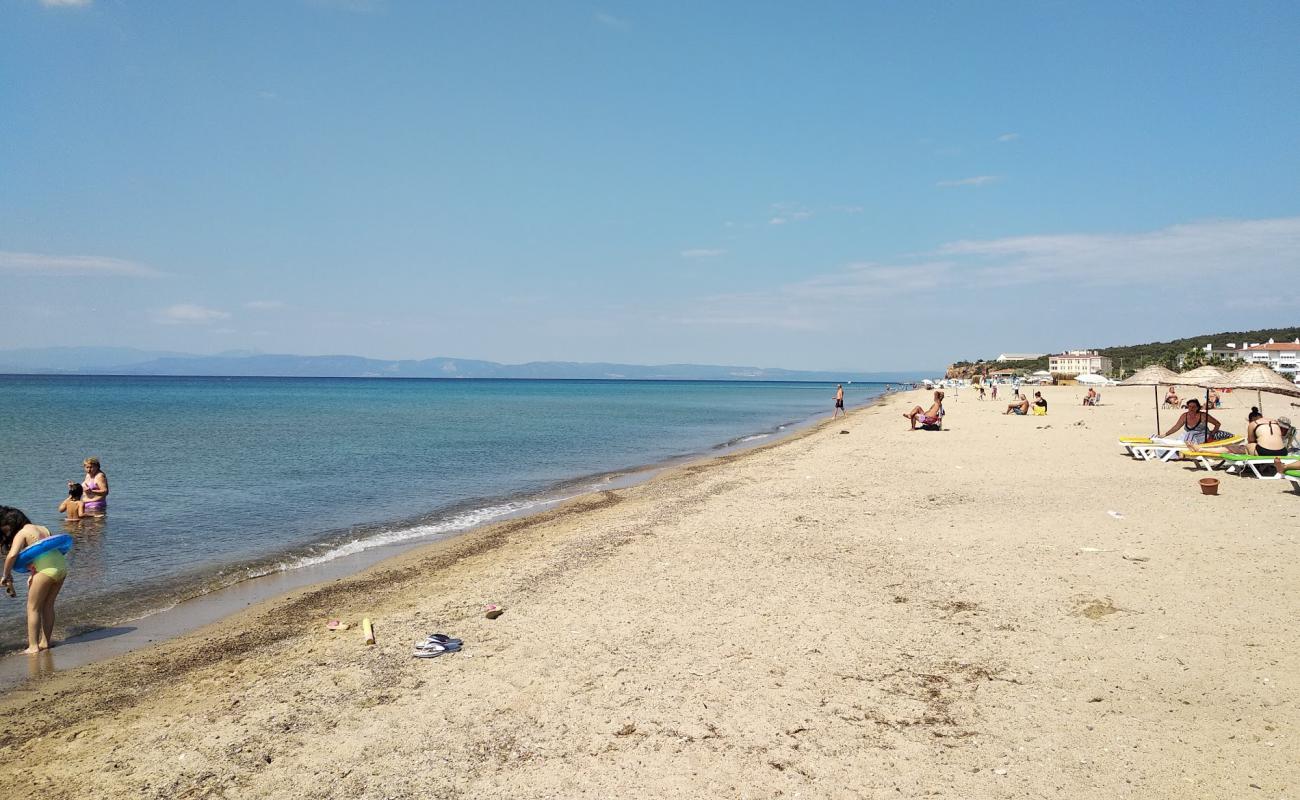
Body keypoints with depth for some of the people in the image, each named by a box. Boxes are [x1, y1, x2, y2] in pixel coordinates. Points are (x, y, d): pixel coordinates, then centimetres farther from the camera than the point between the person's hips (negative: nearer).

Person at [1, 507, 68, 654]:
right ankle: (45, 642, 24)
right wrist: (34, 574, 22)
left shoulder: (21, 534, -2)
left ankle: (33, 646, 6)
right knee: (47, 605, 19)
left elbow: (12, 555, -18)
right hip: (61, 565, 8)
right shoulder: (42, 529, 20)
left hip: (47, 569, -8)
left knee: (33, 608, 6)